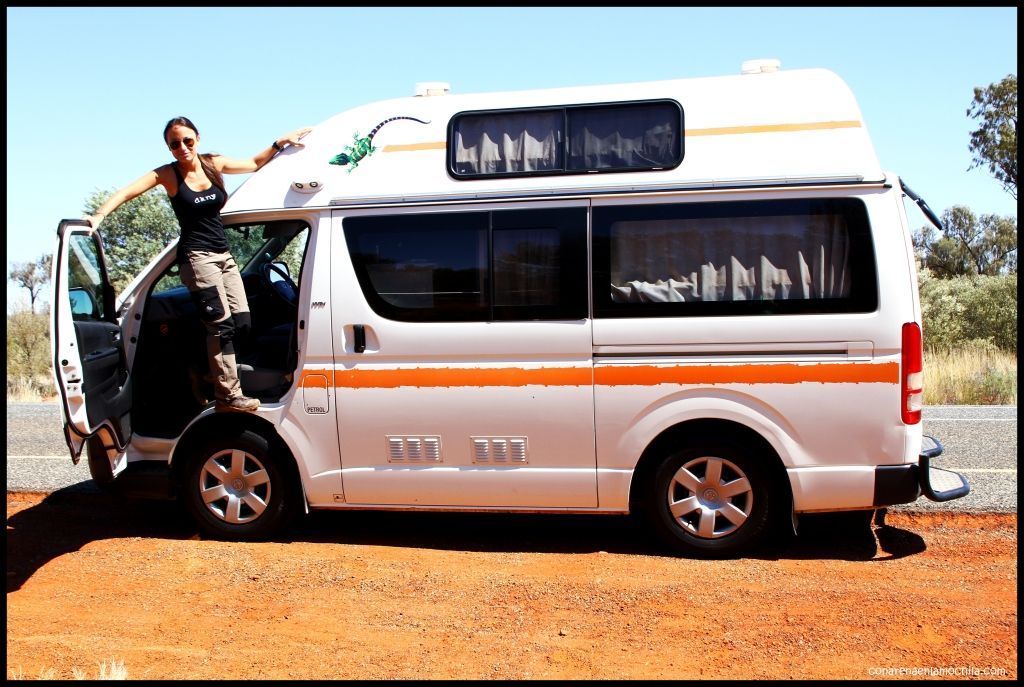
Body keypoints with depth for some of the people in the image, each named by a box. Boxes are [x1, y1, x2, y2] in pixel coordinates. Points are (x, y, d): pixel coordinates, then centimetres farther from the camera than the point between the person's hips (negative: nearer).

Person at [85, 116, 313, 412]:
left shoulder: (214, 164, 7)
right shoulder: (168, 174, -5)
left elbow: (254, 163, 20)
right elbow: (126, 192, -15)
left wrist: (281, 142, 13)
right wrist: (99, 215, -30)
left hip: (224, 255, 6)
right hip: (197, 257, -6)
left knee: (241, 321, -1)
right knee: (222, 324, -14)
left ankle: (206, 368, 19)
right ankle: (229, 395, -11)